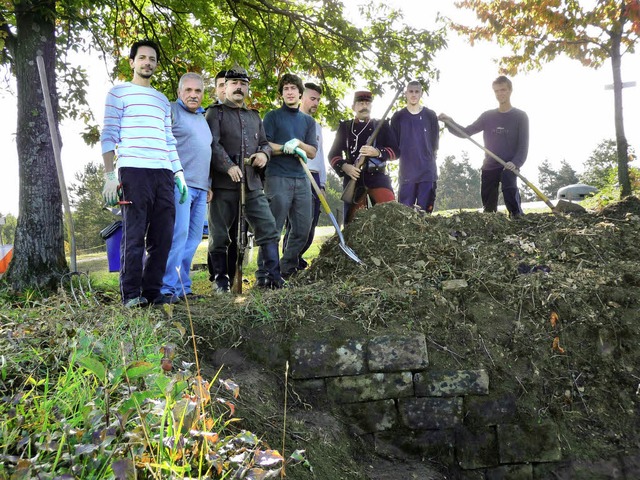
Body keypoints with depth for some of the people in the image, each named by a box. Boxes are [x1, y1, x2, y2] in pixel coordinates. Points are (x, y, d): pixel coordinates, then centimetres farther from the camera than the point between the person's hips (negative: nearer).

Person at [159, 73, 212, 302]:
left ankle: (183, 286, 11)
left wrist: (208, 185, 26)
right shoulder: (171, 111, 0)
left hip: (200, 188, 8)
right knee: (178, 234, -15)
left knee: (193, 238, 6)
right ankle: (169, 287, -11)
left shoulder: (202, 117, 25)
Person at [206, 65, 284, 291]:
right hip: (224, 184, -4)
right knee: (220, 235, 2)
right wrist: (229, 166, -24)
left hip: (253, 184, 5)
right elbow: (213, 144, -9)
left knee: (269, 229, -2)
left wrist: (264, 153, 2)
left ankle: (274, 278, 3)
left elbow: (265, 143, 27)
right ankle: (221, 280, 15)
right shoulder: (215, 113, 5)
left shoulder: (254, 117, 22)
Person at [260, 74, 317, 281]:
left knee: (303, 228, 4)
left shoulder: (308, 121, 19)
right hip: (277, 177, -5)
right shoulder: (273, 116, 8)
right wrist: (286, 148, -14)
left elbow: (312, 152, 9)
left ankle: (287, 269, 17)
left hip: (301, 179, 5)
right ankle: (264, 275, -5)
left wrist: (298, 143, -8)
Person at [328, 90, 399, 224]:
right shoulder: (344, 127, 14)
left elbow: (395, 151, 6)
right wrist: (344, 166, -13)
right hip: (353, 178, 1)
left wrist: (377, 152, -14)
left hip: (378, 177, 0)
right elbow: (333, 154, 9)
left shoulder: (382, 126, 13)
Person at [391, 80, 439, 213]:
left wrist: (427, 157, 9)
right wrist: (405, 157, 4)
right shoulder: (398, 117, 7)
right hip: (406, 173, 0)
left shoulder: (430, 115, 7)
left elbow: (434, 142, 11)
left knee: (425, 211, -1)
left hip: (427, 172, 0)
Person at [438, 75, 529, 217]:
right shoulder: (487, 116, 11)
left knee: (510, 190, -30)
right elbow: (466, 132, 11)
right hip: (489, 167, 4)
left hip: (509, 167, -3)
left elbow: (523, 145, -4)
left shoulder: (520, 116, 2)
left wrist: (515, 163, -23)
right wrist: (450, 122, -6)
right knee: (488, 206, 4)